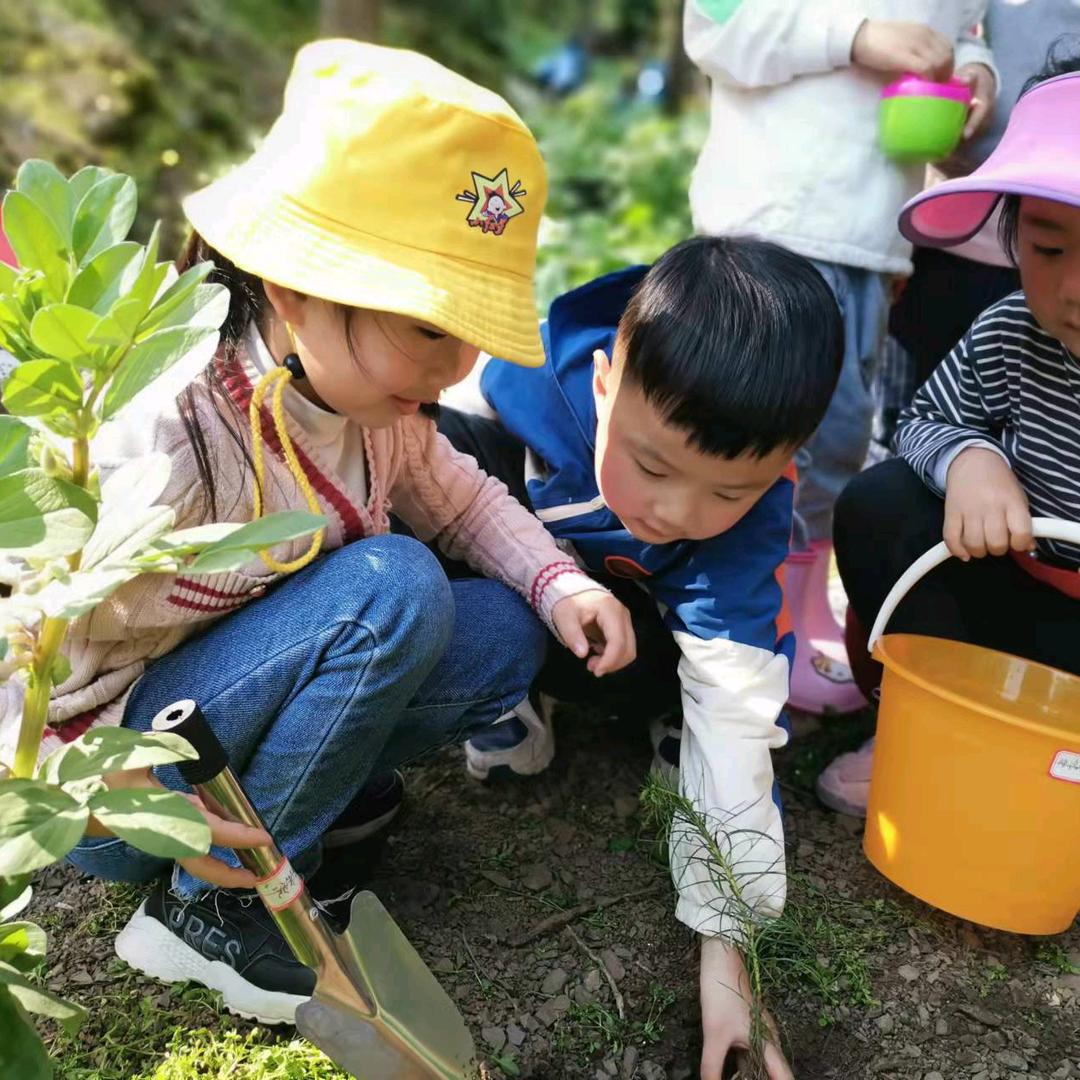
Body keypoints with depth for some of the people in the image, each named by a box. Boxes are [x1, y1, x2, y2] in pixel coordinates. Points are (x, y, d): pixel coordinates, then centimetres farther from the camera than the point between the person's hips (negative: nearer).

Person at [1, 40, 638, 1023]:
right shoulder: (166, 435, -33)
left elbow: (460, 498, 5)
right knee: (392, 587, -30)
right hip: (97, 790, -6)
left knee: (507, 635, -8)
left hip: (224, 717, 7)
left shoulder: (366, 392, -10)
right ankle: (208, 911, -13)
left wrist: (559, 582, -12)